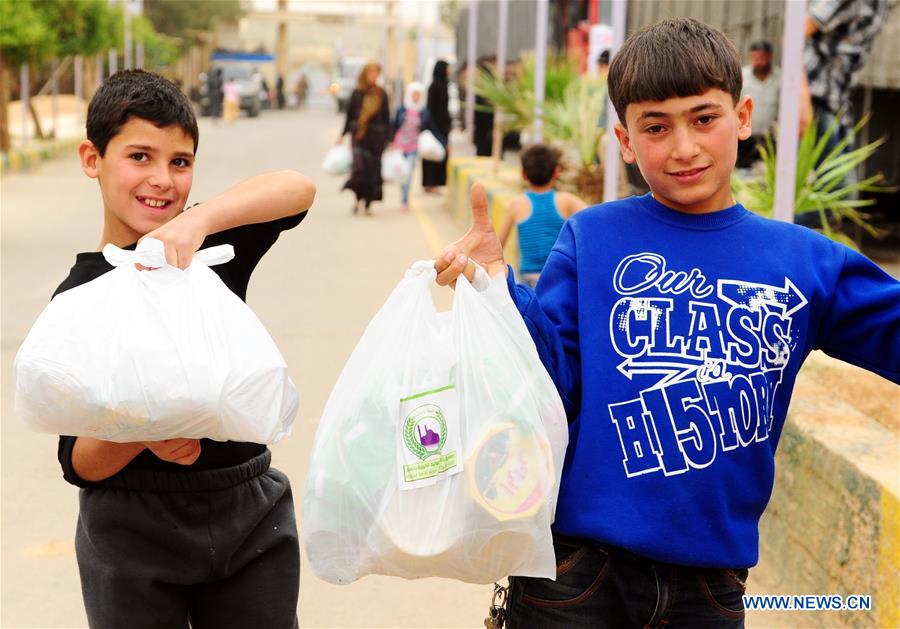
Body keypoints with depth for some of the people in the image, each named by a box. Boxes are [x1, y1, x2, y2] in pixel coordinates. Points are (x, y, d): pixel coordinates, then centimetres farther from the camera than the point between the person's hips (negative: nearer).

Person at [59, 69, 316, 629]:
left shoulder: (216, 248, -1)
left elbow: (298, 189, -21)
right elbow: (79, 463, -9)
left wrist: (198, 222, -36)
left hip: (249, 515, 2)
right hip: (133, 535, -2)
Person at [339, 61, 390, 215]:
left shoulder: (381, 94, 6)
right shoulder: (357, 94, 4)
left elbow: (386, 118, 8)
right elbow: (349, 115, 9)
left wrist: (387, 138, 3)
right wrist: (343, 135, 7)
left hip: (376, 137, 1)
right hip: (359, 135, -1)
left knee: (374, 169, 0)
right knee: (360, 166, -17)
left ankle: (368, 203, 9)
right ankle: (359, 198, -2)